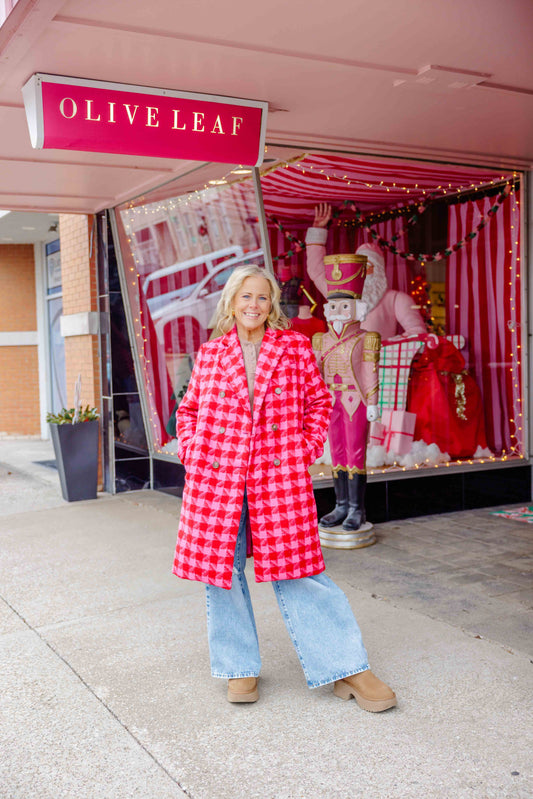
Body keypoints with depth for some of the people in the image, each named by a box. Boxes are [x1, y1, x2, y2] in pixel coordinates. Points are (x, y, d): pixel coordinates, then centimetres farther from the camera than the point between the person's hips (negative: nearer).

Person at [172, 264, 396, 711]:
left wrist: (307, 449, 0)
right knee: (222, 569, 7)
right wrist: (192, 453, 4)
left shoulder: (295, 347, 5)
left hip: (279, 476, -2)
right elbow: (189, 409, 17)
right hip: (216, 478, 2)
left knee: (295, 569, -2)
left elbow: (319, 401, 11)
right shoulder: (210, 355, 8)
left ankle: (348, 669, 10)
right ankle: (240, 667, 25)